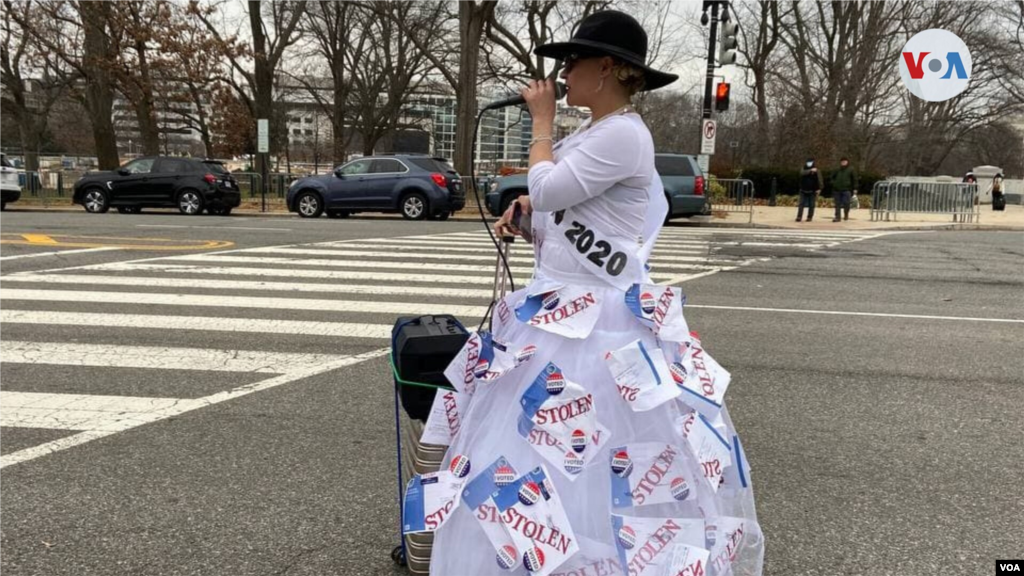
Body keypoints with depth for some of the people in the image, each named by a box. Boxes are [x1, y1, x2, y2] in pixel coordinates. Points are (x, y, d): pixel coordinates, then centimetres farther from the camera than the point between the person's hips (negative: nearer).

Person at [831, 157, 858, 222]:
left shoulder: (851, 170, 4)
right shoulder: (837, 170, 14)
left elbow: (855, 180, 3)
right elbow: (832, 178, 28)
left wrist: (855, 188, -2)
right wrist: (833, 183, 10)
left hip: (846, 190, -3)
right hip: (837, 190, 4)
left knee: (846, 203, -7)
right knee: (838, 204, 3)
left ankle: (846, 215, 16)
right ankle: (837, 217, 5)